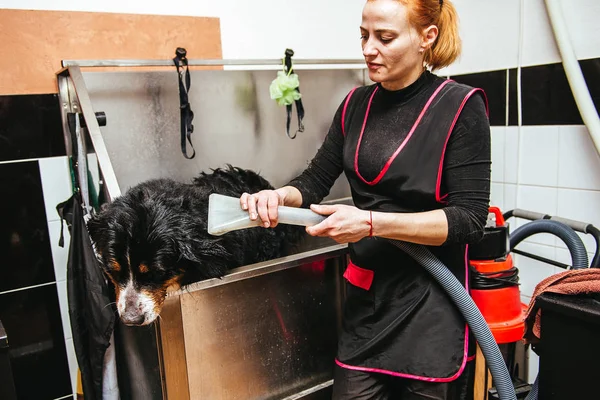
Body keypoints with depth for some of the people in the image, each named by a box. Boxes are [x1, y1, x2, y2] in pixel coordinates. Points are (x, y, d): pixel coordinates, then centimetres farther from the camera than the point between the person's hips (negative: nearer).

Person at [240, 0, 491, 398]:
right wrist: (278, 196, -14)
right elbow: (316, 179, 8)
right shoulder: (357, 104, 4)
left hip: (431, 305, -4)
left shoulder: (460, 107, -11)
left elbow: (469, 218, -15)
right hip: (367, 295, 4)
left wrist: (370, 223, -23)